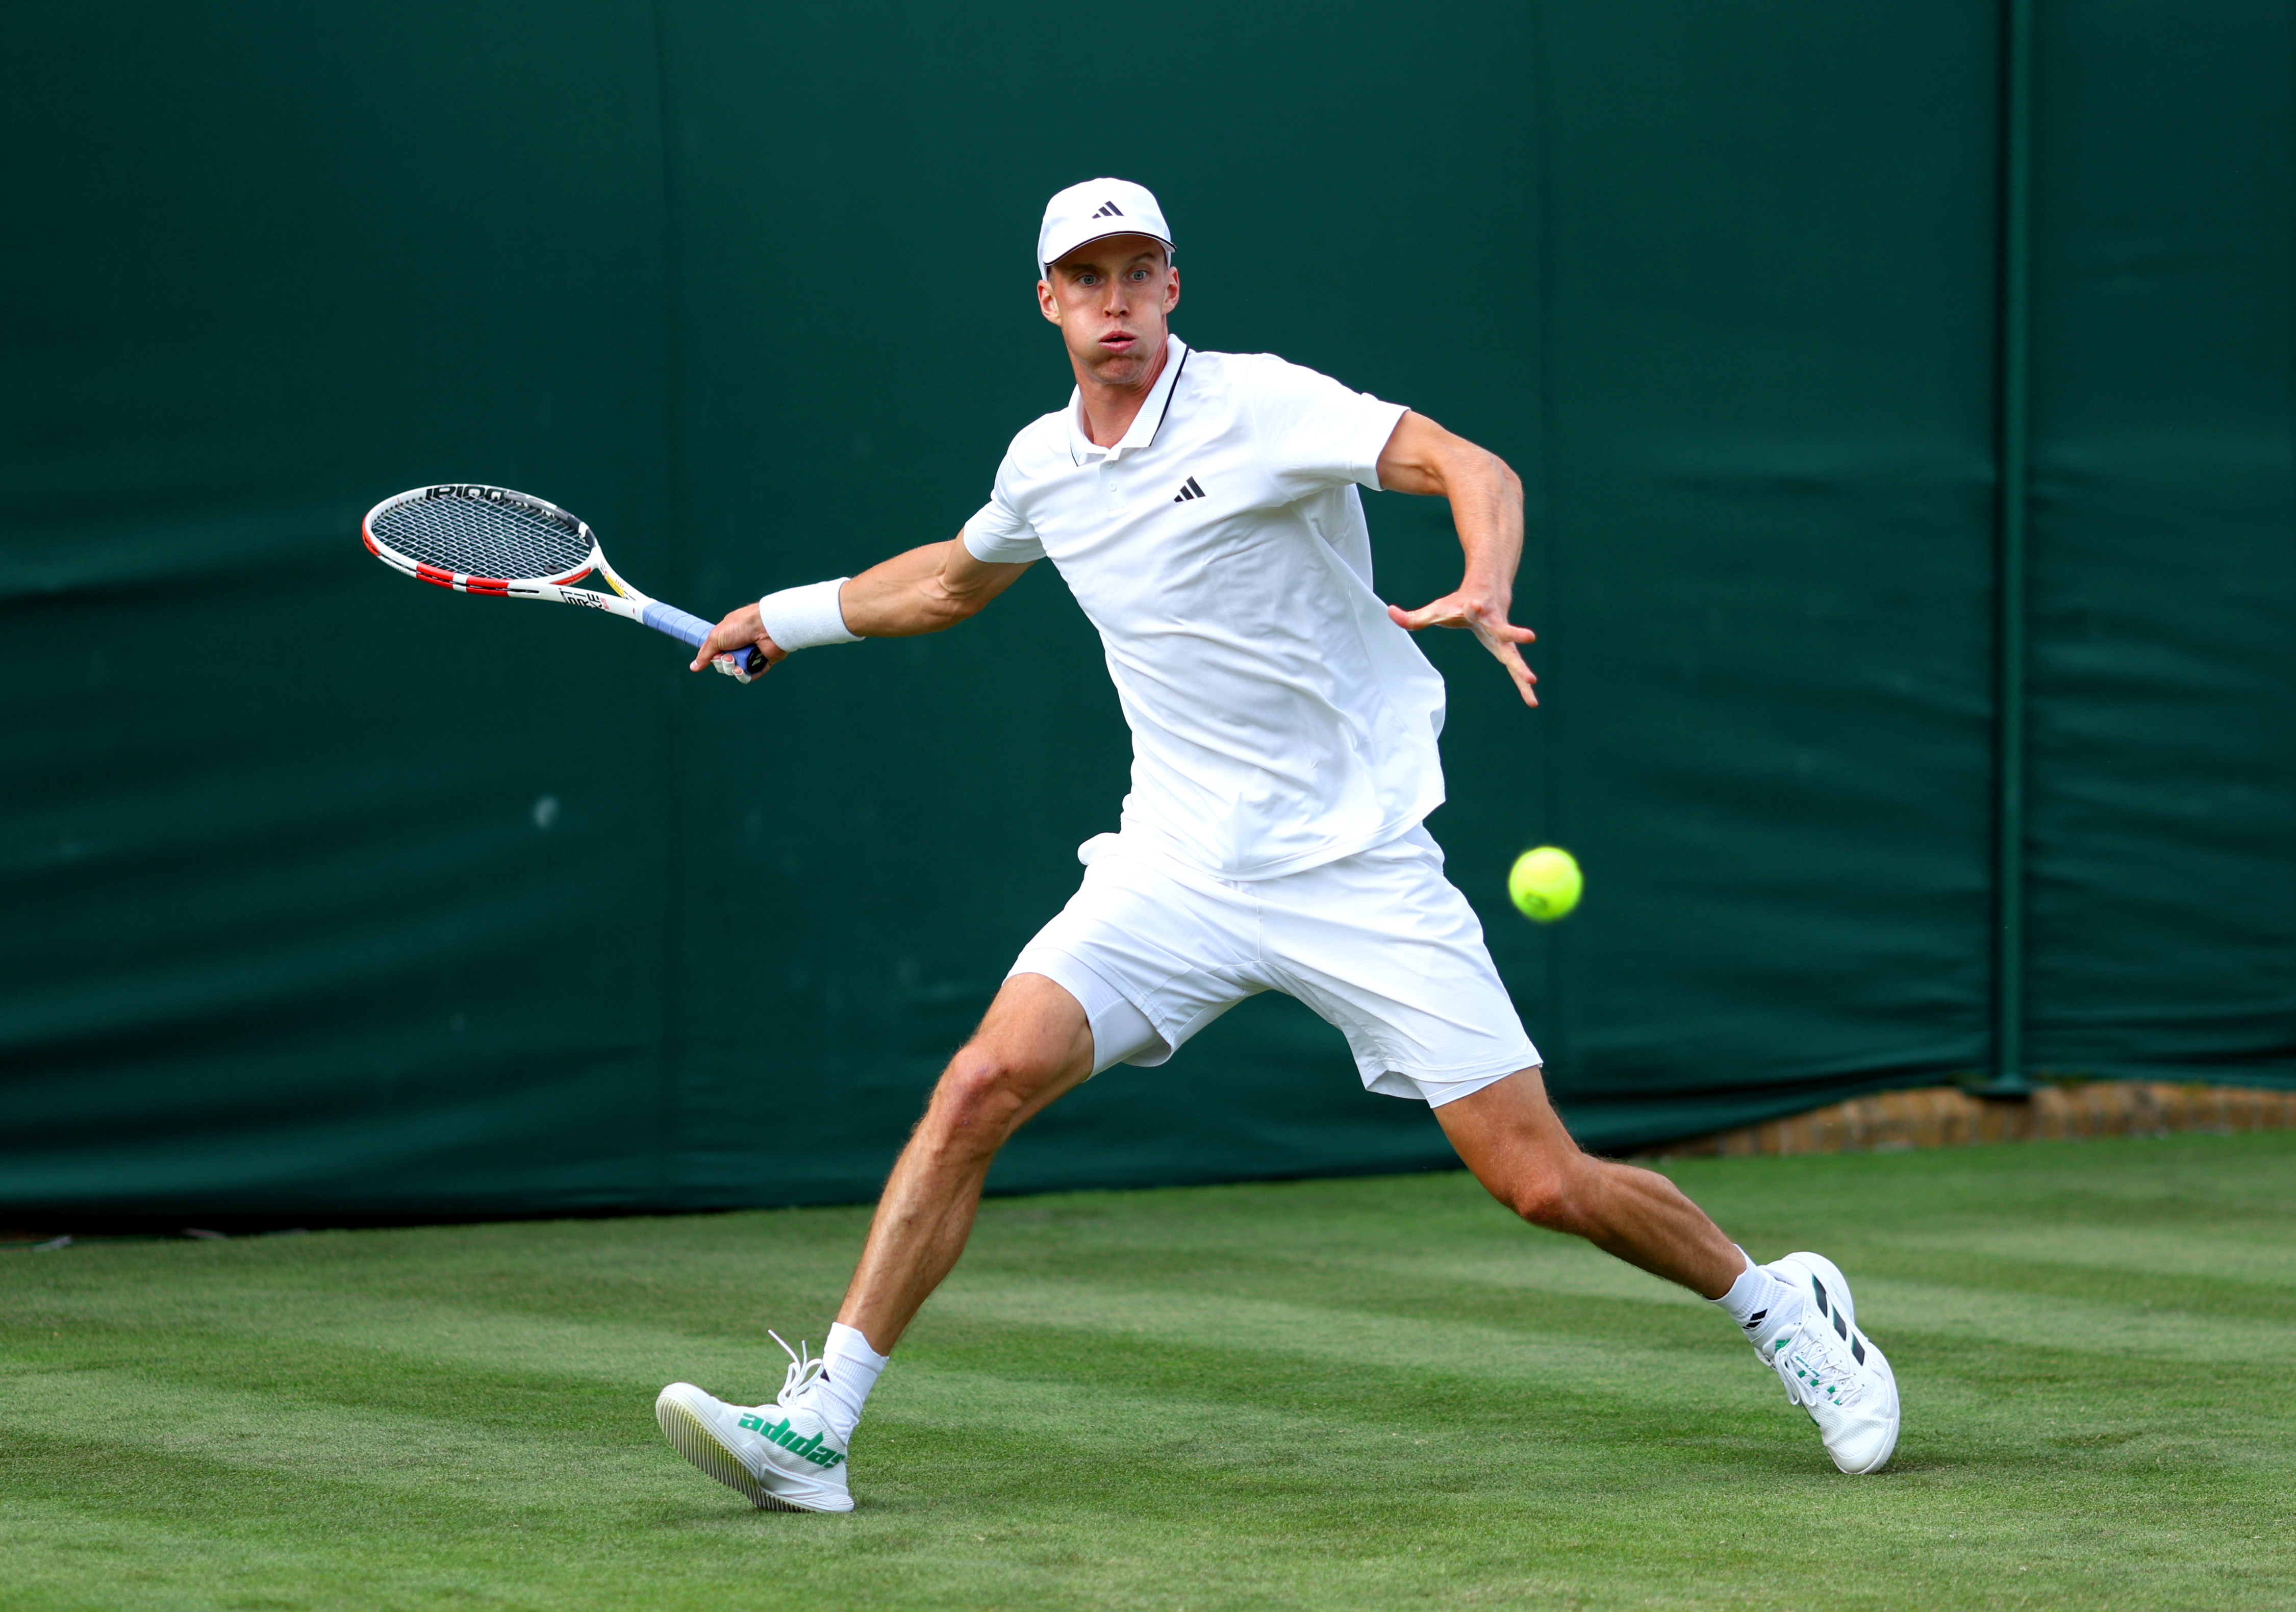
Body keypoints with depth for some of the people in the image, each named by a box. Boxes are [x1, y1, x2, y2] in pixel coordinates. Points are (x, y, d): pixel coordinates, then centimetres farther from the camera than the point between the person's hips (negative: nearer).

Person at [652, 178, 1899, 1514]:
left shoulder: (1256, 404, -10)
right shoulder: (1043, 465, 9)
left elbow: (1473, 468, -21)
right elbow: (956, 579, 32)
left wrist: (1483, 593, -40)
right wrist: (794, 615, 35)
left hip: (1360, 874, -4)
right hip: (1175, 872, 4)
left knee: (1545, 1184, -7)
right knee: (982, 1085, -16)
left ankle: (1780, 1306, 21)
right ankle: (815, 1428, -15)